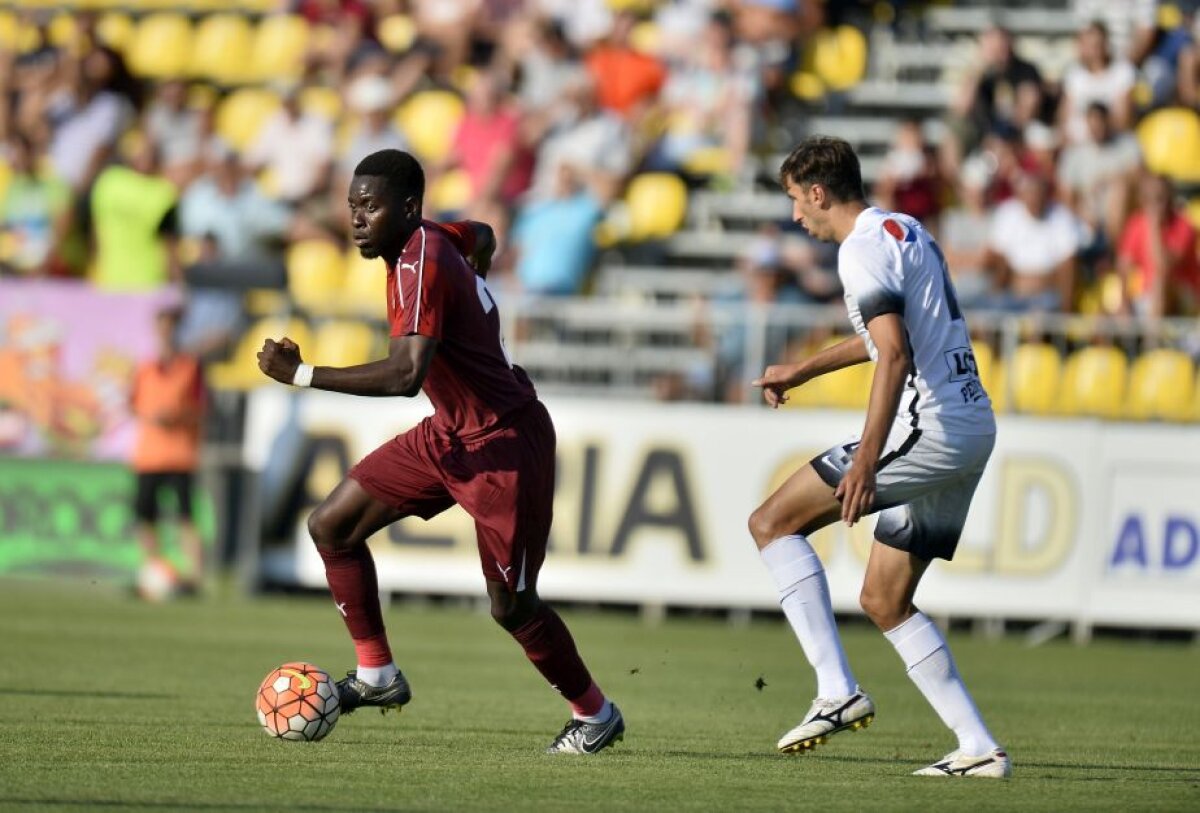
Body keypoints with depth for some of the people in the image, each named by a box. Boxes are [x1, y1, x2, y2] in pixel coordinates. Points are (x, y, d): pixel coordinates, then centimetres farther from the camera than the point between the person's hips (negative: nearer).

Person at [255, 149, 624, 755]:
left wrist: (302, 375, -36)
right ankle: (376, 675, 10)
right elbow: (482, 235, 26)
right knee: (332, 525, 2)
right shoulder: (434, 239, 1)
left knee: (510, 604, -2)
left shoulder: (420, 265, -26)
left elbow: (406, 374, -39)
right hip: (449, 433, 10)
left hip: (506, 443, -10)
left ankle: (594, 714, 19)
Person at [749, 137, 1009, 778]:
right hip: (974, 427, 10)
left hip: (927, 424, -10)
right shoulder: (905, 230, 20)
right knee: (883, 600, 14)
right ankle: (979, 748, 7)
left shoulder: (864, 248, -11)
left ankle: (838, 692, -14)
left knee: (773, 522, -4)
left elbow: (894, 354, -23)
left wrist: (866, 461, -30)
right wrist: (801, 371, 46)